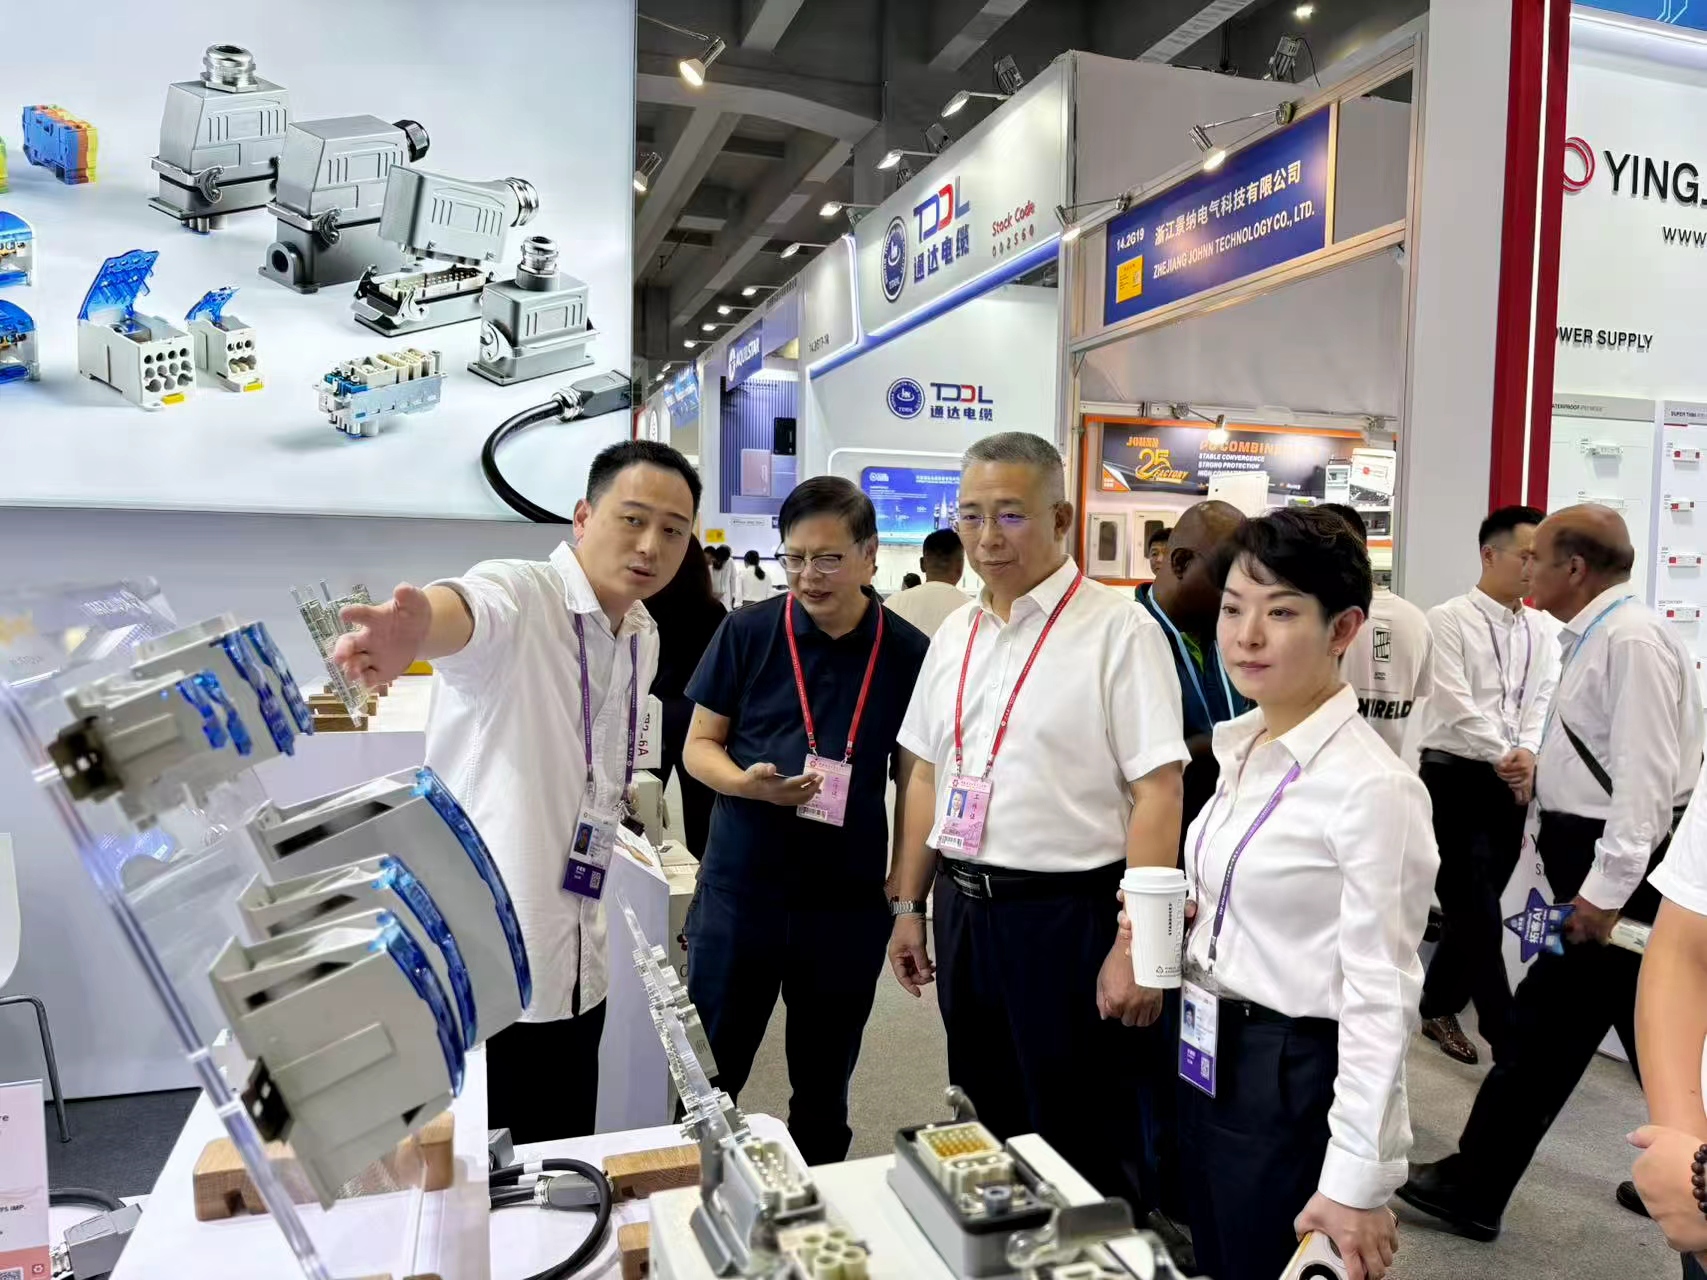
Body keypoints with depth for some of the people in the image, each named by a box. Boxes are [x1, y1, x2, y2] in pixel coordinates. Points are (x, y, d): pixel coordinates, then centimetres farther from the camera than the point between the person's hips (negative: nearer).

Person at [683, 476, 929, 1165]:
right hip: (739, 888, 0)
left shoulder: (908, 653, -3)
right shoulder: (747, 631, -5)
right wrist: (746, 783, -20)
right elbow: (699, 745, 1)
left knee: (823, 1087, 17)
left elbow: (913, 779, 4)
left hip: (850, 900, 1)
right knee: (706, 1074, 12)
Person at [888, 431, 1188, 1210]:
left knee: (1078, 1146, 10)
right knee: (987, 1130, 21)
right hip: (962, 906, 6)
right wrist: (909, 905, 13)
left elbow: (1157, 791, -16)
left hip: (1066, 912, -6)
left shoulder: (1118, 629, -12)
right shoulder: (953, 634, 8)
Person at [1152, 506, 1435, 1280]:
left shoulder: (1371, 787, -21)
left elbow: (1379, 999, -19)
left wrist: (1357, 1181, -17)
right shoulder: (1242, 750, 3)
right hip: (1208, 1064, 8)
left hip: (1292, 1083, -8)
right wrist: (1171, 922, -3)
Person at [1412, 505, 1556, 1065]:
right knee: (1477, 911, -3)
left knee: (1474, 906, 14)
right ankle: (1509, 1036, 6)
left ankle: (1438, 1006, 30)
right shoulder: (1448, 620, -7)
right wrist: (1504, 757, -19)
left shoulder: (1540, 631, 10)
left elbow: (1544, 698, -1)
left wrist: (1528, 753, -19)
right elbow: (1456, 703, -15)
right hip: (1456, 776, -6)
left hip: (1512, 782, 6)